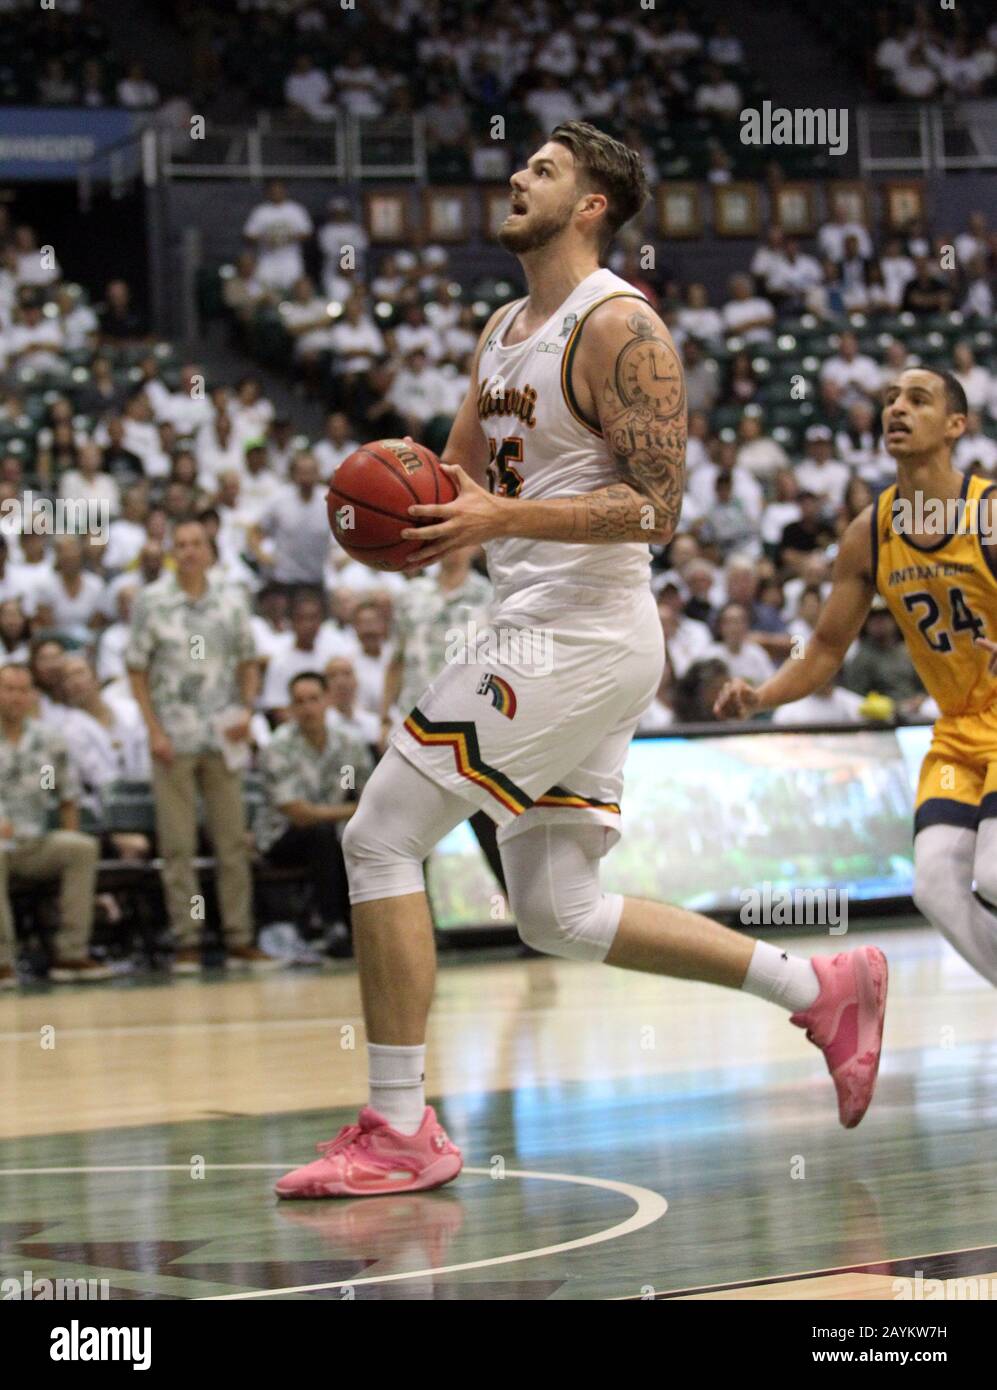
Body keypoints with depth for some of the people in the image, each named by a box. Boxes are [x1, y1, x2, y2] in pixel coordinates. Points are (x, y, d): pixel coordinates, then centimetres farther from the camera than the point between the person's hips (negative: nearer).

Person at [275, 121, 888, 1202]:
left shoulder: (619, 327, -12)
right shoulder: (504, 330, 17)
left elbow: (656, 508, -17)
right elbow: (459, 472, 26)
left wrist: (501, 517, -25)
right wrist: (411, 508, 2)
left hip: (577, 636, -10)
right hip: (542, 636, 10)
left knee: (380, 837, -10)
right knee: (561, 915, 12)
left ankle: (398, 1131, -6)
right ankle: (821, 991, 19)